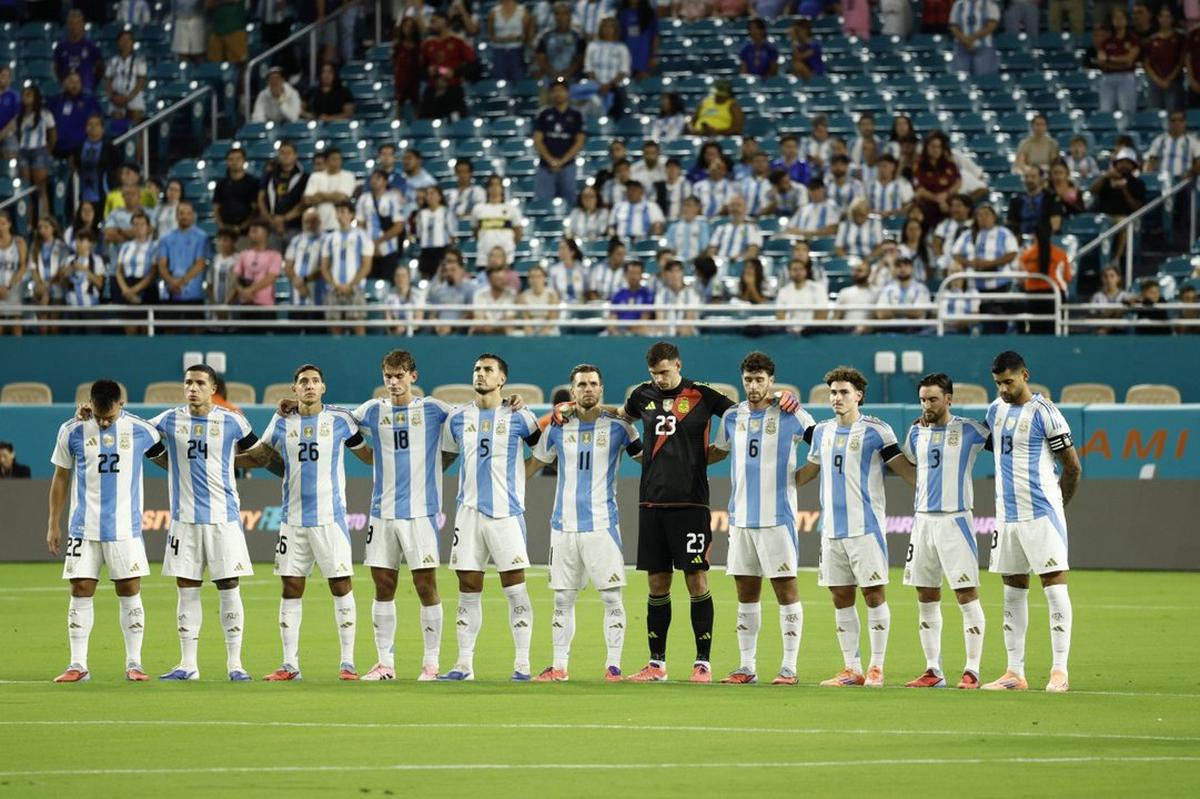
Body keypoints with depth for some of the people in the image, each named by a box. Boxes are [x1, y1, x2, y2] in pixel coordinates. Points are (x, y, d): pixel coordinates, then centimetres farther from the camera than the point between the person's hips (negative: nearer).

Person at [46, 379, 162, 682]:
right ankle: (78, 665, 2)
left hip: (126, 528, 0)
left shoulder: (140, 430, -2)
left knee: (130, 592, 1)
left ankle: (134, 663, 7)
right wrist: (54, 525, 6)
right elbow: (61, 478, 7)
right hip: (83, 529, 0)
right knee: (80, 591, -2)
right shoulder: (72, 431, -1)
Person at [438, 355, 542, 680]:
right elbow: (446, 455, 22)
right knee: (468, 589, 3)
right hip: (469, 511, 3)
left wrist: (520, 476, 8)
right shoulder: (458, 418, 10)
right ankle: (464, 663, 6)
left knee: (515, 589, -5)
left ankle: (522, 663, -1)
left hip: (506, 512, -3)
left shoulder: (518, 417, 1)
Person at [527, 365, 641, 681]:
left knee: (612, 597, -6)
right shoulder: (558, 428, 8)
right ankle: (559, 666, 11)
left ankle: (613, 665, -1)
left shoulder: (618, 427, 2)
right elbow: (534, 463, 18)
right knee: (562, 600, 6)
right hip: (564, 524, 2)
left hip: (602, 524, -2)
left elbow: (646, 458, 12)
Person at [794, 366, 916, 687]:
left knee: (873, 593, -5)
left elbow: (904, 469, -2)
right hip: (832, 526, 6)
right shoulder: (822, 431, 14)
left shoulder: (875, 430, -4)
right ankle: (851, 669, 11)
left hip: (866, 526, -6)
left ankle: (876, 667, 0)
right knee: (841, 598, 6)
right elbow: (808, 471, 27)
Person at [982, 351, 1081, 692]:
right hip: (1008, 515, 7)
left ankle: (1059, 670, -9)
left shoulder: (1044, 413, -9)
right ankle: (1015, 673, 11)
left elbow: (1072, 467, -3)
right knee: (1013, 591, 8)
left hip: (1041, 513, -7)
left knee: (1054, 585, -8)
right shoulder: (995, 410, 10)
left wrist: (1057, 506, 6)